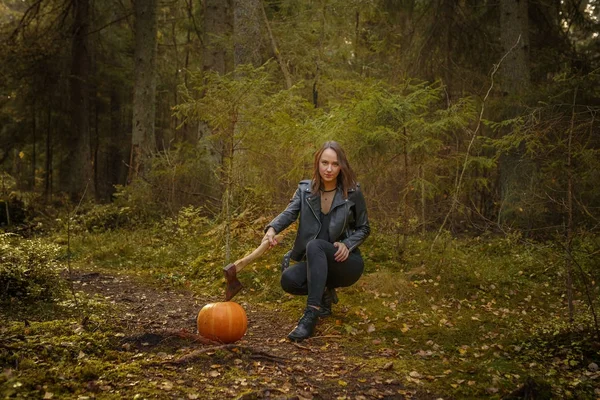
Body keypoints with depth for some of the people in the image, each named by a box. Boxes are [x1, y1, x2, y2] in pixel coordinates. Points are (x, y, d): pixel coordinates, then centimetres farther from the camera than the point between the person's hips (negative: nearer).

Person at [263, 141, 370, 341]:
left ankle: (311, 314, -38)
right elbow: (289, 213, -17)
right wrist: (272, 228, -39)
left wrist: (347, 244, -16)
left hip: (345, 263, -3)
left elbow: (364, 228, 5)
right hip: (316, 264, 3)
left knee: (315, 246, -34)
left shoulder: (353, 192, -4)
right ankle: (324, 294, 5)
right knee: (288, 279, -28)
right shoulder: (305, 189, 1)